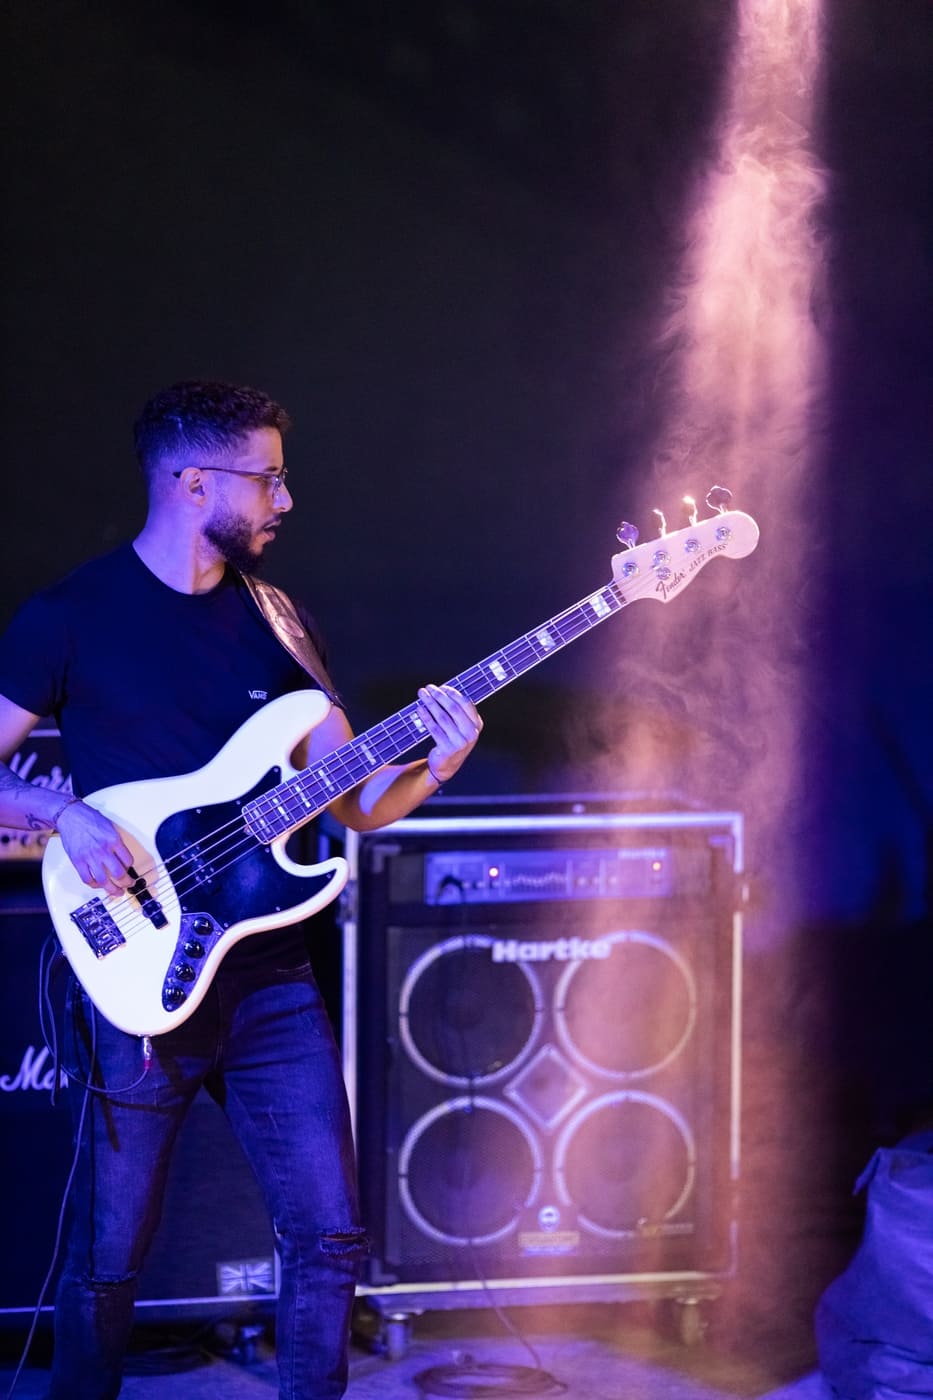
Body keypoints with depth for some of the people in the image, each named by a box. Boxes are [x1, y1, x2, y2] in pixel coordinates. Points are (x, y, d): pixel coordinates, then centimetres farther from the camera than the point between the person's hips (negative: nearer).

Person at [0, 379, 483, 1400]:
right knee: (107, 1262, 3)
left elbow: (351, 800, 9)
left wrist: (433, 766, -10)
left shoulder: (268, 618, 10)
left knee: (329, 1237, 3)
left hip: (270, 979, 4)